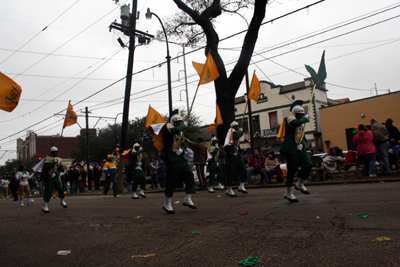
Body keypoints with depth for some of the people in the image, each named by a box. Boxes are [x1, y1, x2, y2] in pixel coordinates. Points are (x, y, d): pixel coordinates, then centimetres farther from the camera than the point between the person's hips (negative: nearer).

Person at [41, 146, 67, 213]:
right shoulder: (48, 158, -6)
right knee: (48, 191, -7)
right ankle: (44, 207, -1)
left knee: (60, 189, 5)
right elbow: (47, 167, -22)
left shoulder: (59, 159, 12)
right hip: (49, 178, -6)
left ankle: (62, 201, 29)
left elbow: (61, 169, 8)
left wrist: (56, 173, -9)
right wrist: (54, 162, -23)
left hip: (56, 177, 6)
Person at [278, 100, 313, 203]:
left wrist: (302, 144, -1)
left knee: (308, 164, -3)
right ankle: (288, 193, 4)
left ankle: (300, 184, 19)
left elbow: (303, 138, 21)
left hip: (299, 149, 8)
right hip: (291, 149, -8)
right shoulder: (290, 118, -4)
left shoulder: (302, 124, 23)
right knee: (292, 170, -6)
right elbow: (295, 123, -29)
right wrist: (305, 119, -14)